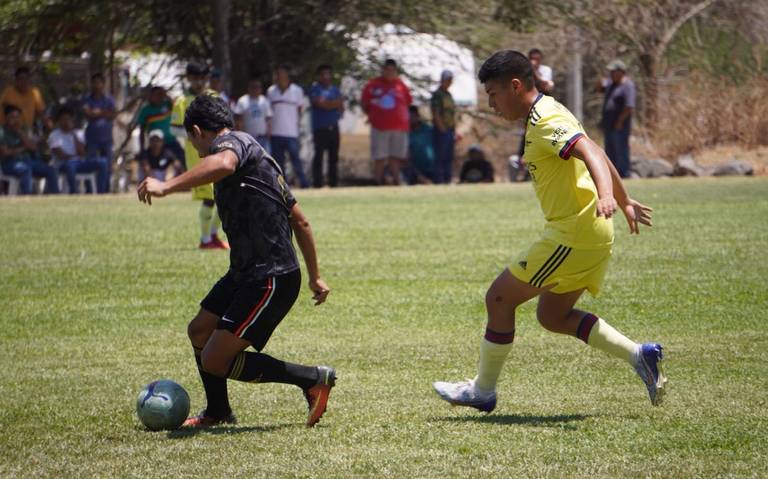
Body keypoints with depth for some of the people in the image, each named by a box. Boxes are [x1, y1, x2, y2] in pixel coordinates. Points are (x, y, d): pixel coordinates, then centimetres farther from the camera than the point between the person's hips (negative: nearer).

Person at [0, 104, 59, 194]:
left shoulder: (24, 130, 13)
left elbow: (33, 147, 0)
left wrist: (20, 133, -9)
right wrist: (23, 148, -3)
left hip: (27, 160, 6)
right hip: (10, 163, -6)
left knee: (51, 170, -14)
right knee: (26, 169, -38)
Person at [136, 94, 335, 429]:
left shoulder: (231, 141, -9)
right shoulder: (256, 156, 22)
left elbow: (223, 164, -38)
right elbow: (300, 221, 26)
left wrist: (168, 186, -47)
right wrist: (315, 277, 31)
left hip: (271, 279, -10)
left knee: (214, 360, -9)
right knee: (199, 331, 20)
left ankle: (315, 379, -1)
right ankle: (218, 412, 39)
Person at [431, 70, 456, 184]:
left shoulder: (449, 95, 17)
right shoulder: (437, 95, -8)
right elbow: (436, 114, -14)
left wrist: (454, 131, 16)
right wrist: (442, 129, -17)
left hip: (450, 130, 8)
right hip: (442, 130, -8)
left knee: (449, 157, 9)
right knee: (440, 156, -7)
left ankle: (448, 179, 13)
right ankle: (439, 180, -6)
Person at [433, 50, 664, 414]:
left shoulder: (546, 121, -17)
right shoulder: (546, 115, 15)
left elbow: (590, 153, -32)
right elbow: (597, 155, 24)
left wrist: (605, 195, -49)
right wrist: (624, 202, 33)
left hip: (573, 236, -10)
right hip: (593, 234, 10)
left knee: (499, 298, -1)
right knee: (552, 316, 17)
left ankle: (483, 390, 10)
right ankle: (639, 355, 9)